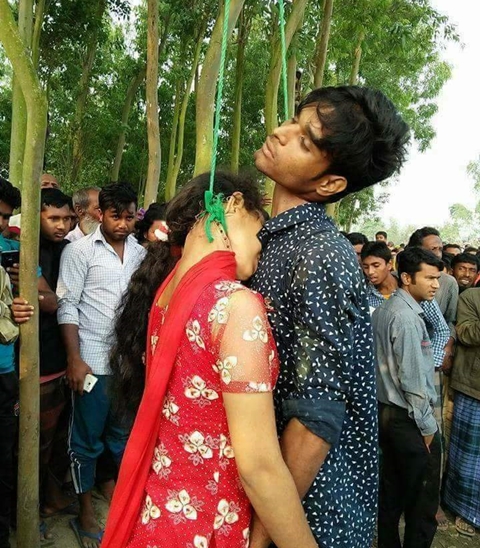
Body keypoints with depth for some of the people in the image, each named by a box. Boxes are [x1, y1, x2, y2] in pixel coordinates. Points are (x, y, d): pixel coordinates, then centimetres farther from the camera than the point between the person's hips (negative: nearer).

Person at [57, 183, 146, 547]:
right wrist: (74, 360, -12)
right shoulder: (80, 250, -5)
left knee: (123, 433, 16)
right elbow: (67, 306, -8)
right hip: (93, 362, -3)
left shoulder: (140, 253, 6)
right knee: (87, 439, 10)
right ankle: (86, 514, 27)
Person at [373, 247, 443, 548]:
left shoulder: (382, 310, 7)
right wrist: (427, 426, -12)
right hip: (409, 419, -9)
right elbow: (412, 379, -20)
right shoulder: (407, 318, -20)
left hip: (387, 411, 9)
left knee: (392, 489, 20)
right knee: (423, 500, 6)